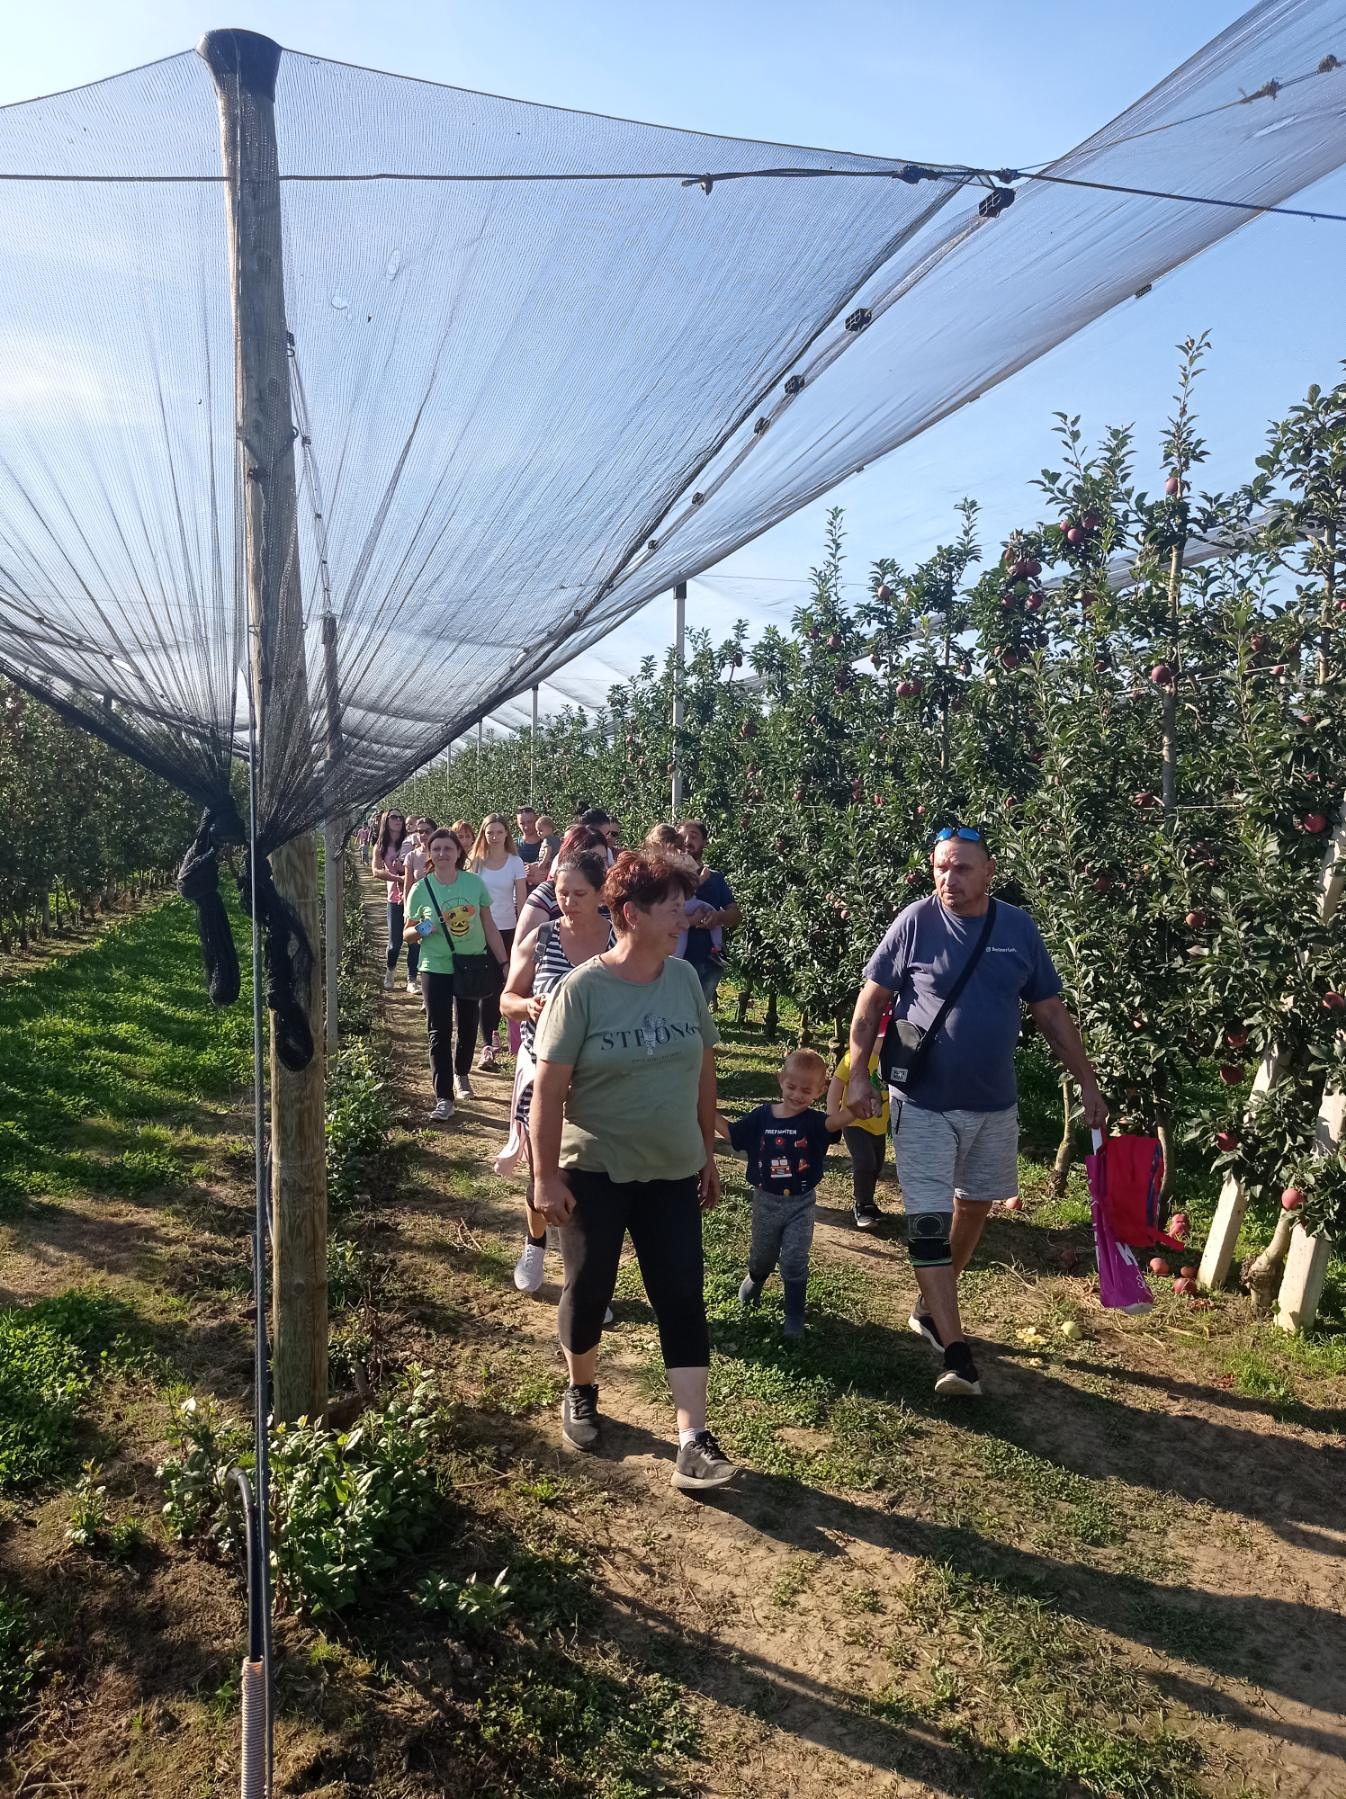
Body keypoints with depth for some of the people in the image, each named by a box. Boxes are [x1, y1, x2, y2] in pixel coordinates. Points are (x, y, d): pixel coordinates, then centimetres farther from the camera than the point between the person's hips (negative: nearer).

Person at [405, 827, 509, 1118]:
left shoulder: (475, 882, -5)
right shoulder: (421, 889, -7)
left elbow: (489, 926, 2)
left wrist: (503, 962, 1)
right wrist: (420, 931, -22)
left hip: (473, 966, 2)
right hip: (436, 969, -2)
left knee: (468, 1025, 16)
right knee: (439, 1031, -4)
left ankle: (461, 1075, 41)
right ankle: (444, 1098, -2)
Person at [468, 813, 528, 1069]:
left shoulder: (515, 862, -1)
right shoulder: (476, 861, 1)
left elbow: (521, 900, -1)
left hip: (507, 930, 0)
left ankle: (492, 1034, 26)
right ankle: (488, 1045, -6)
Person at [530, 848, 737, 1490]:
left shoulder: (684, 979, -2)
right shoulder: (582, 989, -16)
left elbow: (703, 1071, 7)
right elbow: (548, 1087, -14)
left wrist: (708, 1153, 11)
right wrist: (546, 1176, -13)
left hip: (672, 1172, 3)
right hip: (595, 1172, -3)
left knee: (682, 1298, 2)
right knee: (588, 1289, 13)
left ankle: (693, 1442, 8)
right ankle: (581, 1393, 40)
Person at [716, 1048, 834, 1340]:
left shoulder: (814, 1123, -17)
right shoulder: (761, 1117, -10)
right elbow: (731, 1132, 3)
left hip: (801, 1204, -2)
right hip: (766, 1201, 3)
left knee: (794, 1262, -1)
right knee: (762, 1255, 22)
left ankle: (794, 1317, 17)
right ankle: (755, 1279, 56)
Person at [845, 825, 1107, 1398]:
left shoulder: (1018, 928, -3)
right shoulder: (916, 921, -11)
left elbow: (1051, 1013, 5)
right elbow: (871, 1000, -5)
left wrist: (1088, 1085, 6)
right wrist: (857, 1075, -10)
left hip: (994, 1104, 4)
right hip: (923, 1103, -4)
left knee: (974, 1207, 17)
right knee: (929, 1222, -6)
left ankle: (931, 1308, 38)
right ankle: (955, 1351, 0)